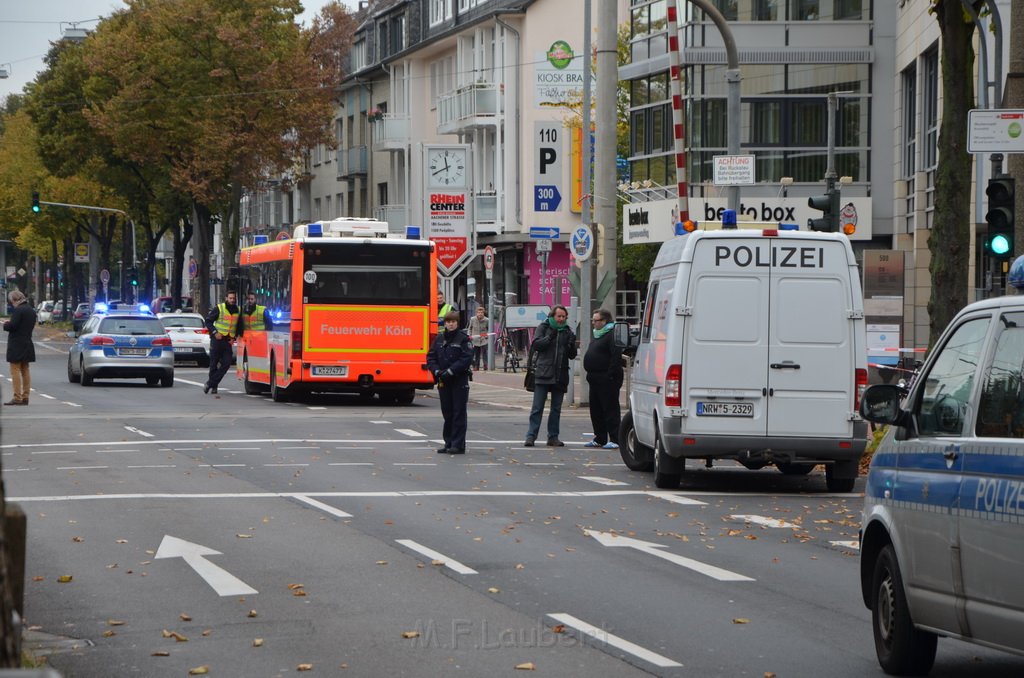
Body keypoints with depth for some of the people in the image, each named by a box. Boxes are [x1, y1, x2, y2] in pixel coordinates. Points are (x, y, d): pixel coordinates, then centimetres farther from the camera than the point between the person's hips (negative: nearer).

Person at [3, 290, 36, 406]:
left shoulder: (18, 310, -16)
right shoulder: (31, 310, 11)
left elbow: (12, 326, -23)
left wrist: (5, 324, -1)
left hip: (16, 344, -9)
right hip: (27, 343, 9)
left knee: (15, 370, -5)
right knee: (25, 371, 12)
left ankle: (17, 397, -9)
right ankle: (25, 397, 14)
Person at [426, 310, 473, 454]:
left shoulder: (463, 338, -5)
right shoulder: (439, 338, 9)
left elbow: (467, 358, -12)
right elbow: (431, 357, 10)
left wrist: (450, 371, -18)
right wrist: (437, 371, -8)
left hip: (460, 381, -5)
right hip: (443, 382, 5)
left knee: (459, 412, -4)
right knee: (447, 413, 9)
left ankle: (458, 444, -3)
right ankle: (449, 443, 16)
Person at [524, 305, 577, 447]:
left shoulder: (567, 332, 13)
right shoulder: (543, 327, 4)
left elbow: (572, 355, 11)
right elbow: (536, 344, -8)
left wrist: (572, 345, -9)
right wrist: (549, 338, -20)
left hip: (560, 375, 4)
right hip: (543, 374, -4)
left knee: (556, 409, 7)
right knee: (537, 407, -6)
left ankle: (553, 437, 12)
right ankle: (531, 436, -6)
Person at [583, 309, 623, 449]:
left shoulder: (612, 335, -14)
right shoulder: (598, 335, 18)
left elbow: (616, 356, -23)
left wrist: (611, 375, -24)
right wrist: (590, 374, 20)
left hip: (607, 380, -11)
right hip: (595, 379, 11)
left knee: (610, 409, -8)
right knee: (596, 410, 13)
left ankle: (614, 440, -7)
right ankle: (599, 439, 21)